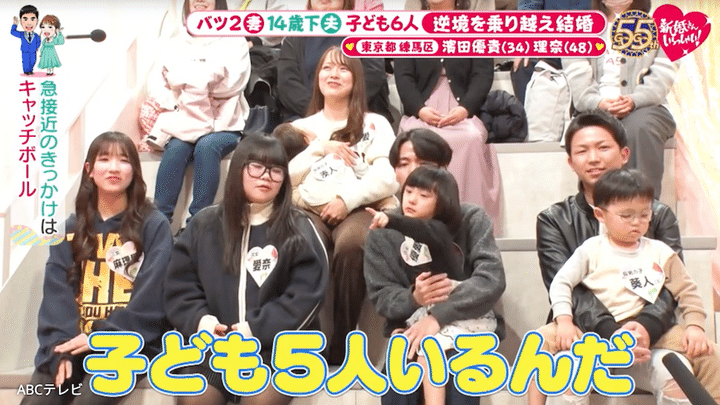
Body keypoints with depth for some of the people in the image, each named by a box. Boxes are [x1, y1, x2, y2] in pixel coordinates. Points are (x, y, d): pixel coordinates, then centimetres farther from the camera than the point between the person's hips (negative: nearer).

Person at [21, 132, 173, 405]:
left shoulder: (154, 226, 2)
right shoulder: (71, 228, 14)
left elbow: (150, 295, -6)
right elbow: (56, 291, 3)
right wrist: (60, 345, -12)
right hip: (73, 340, 4)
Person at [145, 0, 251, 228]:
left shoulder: (234, 42, 8)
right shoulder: (175, 44, 18)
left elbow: (230, 84, -8)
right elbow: (155, 83, 8)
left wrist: (182, 80, -4)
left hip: (222, 126, -2)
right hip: (185, 123, 2)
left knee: (207, 146, -33)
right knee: (176, 148, -30)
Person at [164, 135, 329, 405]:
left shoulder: (298, 230, 5)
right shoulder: (204, 224, 12)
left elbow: (307, 294, -4)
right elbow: (179, 285, 11)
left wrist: (257, 328, -14)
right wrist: (198, 319, -9)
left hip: (279, 342, -2)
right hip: (214, 342, 2)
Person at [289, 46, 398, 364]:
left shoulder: (375, 124, 15)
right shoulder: (301, 127, 23)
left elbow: (389, 178, 0)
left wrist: (348, 199, -12)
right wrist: (318, 149, 0)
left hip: (358, 210, -1)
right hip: (311, 209, 2)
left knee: (350, 246, -38)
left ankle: (341, 347, -27)